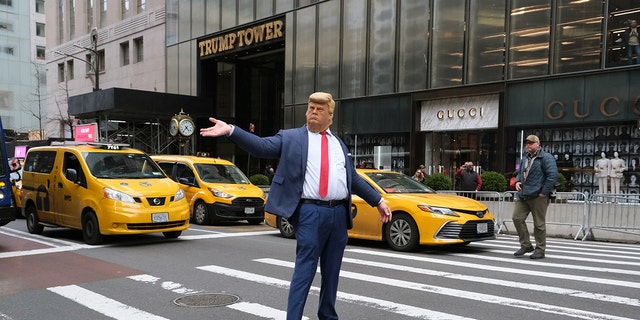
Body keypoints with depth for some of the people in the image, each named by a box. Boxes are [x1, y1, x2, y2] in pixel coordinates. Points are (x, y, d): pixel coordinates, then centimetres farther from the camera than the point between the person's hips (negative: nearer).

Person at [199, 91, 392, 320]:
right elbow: (262, 146, -10)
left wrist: (378, 201, 21)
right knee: (305, 270, -6)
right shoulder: (291, 137, 4)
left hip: (339, 213, 5)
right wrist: (230, 130, -24)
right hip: (310, 212, -5)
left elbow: (354, 178, 22)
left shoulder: (339, 144, 17)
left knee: (332, 271, 13)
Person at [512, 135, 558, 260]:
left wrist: (544, 192, -15)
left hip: (538, 196, -7)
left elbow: (553, 175, -13)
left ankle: (540, 250, 10)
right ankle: (526, 245, 13)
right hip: (523, 196, 7)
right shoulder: (524, 158, 18)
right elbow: (520, 173, 29)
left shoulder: (546, 158, -5)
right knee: (517, 218, 0)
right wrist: (517, 181, 7)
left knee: (539, 224, -1)